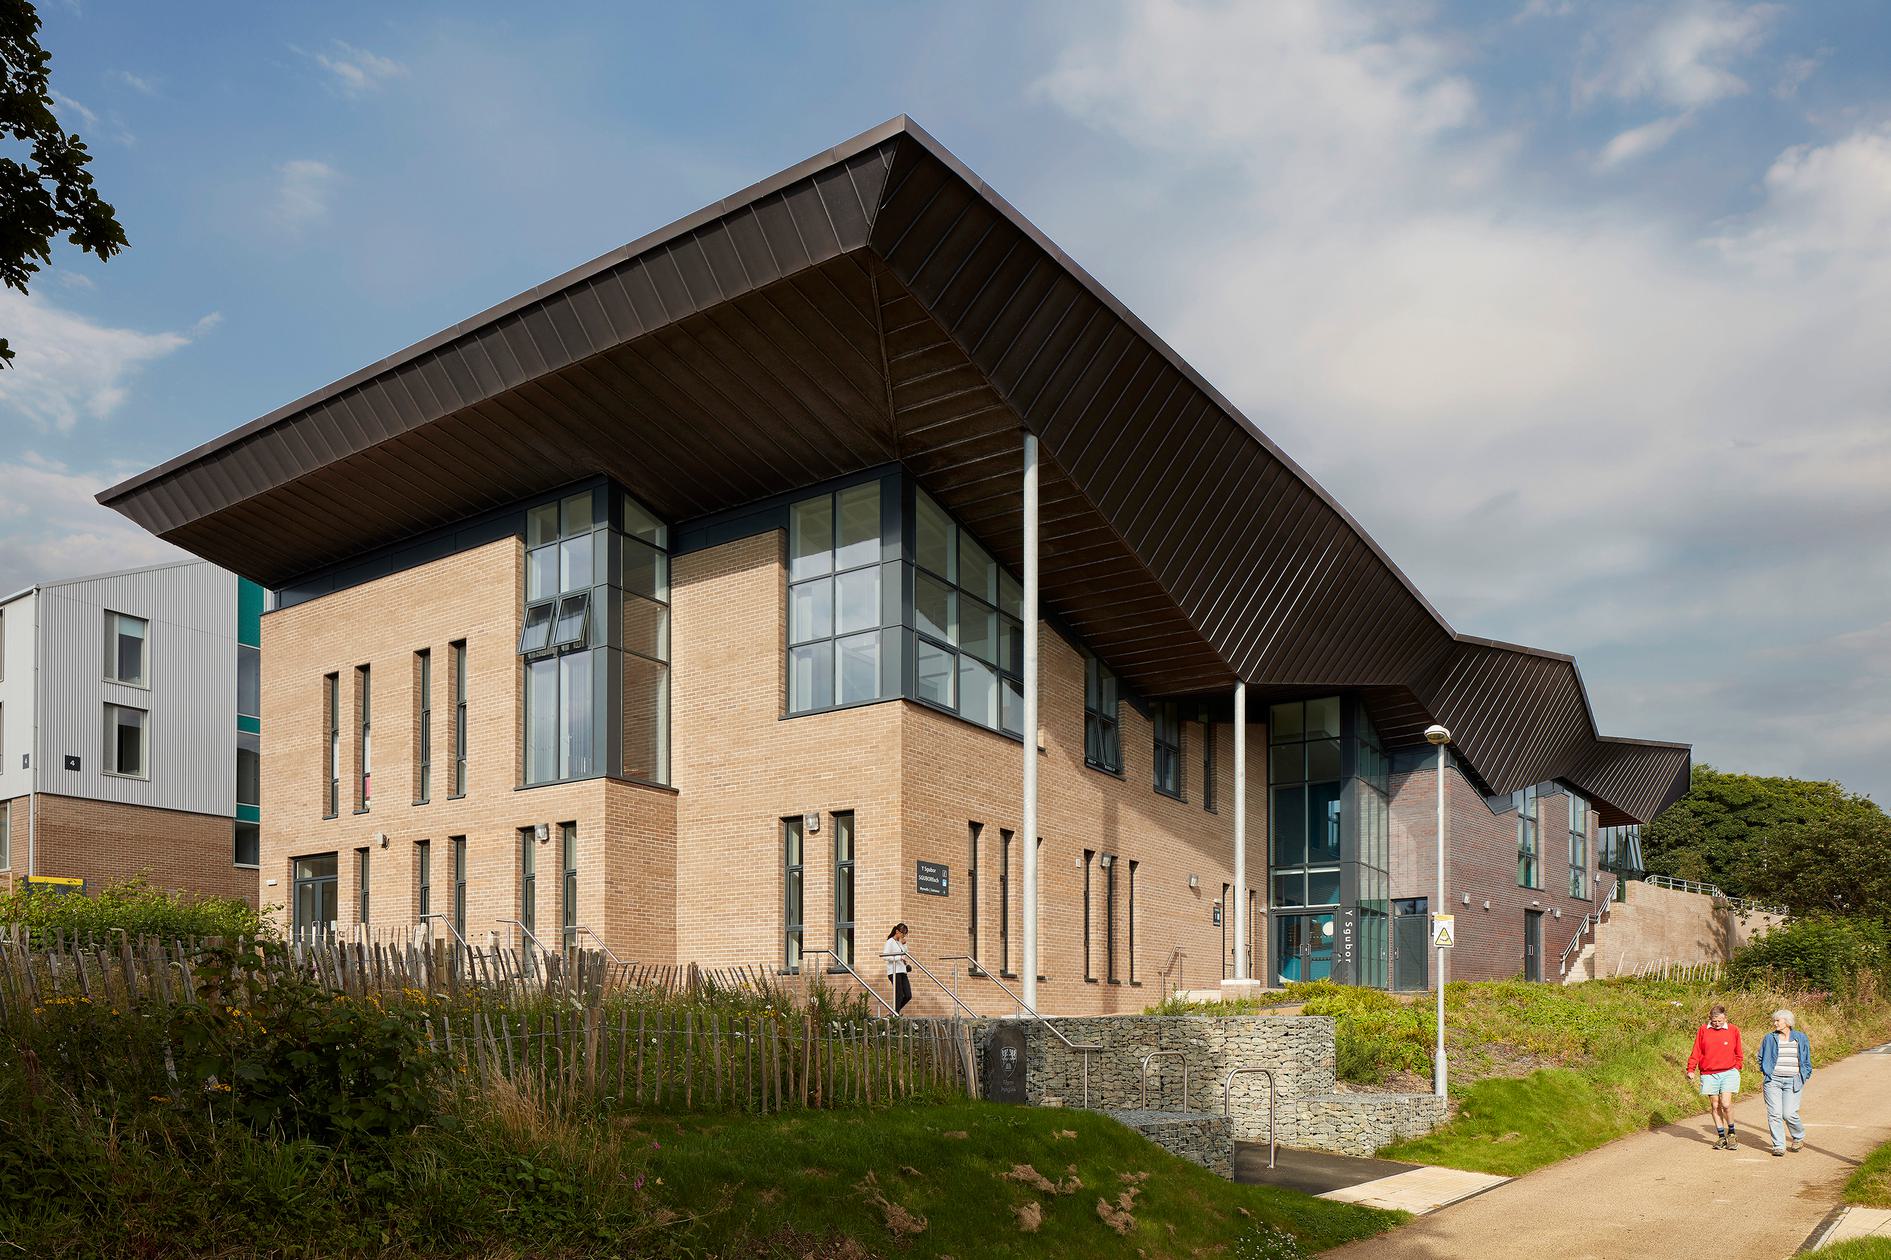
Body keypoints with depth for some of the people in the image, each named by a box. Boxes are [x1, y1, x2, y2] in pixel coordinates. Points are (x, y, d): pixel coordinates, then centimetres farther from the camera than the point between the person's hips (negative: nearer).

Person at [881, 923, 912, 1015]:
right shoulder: (890, 942, -5)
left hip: (902, 971, 8)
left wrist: (904, 945, 11)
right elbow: (885, 956, -14)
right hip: (894, 972, -8)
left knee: (908, 996, 2)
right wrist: (899, 958, -21)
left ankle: (894, 1013, 16)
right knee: (899, 995, -10)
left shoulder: (900, 942, 18)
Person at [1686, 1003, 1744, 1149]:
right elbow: (1696, 1052, 6)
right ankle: (1721, 1137, 15)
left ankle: (1731, 1133, 10)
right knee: (1715, 1105, 5)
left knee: (1726, 1104, -13)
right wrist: (1691, 1070, 0)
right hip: (1709, 1075, 2)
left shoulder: (1733, 1031, 3)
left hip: (1728, 1073, -2)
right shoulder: (1703, 1030, 3)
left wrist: (1736, 1068, 5)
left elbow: (1738, 1054, 14)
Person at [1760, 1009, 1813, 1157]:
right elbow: (1761, 1059, 17)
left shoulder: (1801, 1038, 8)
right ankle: (1779, 1146, 1)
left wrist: (1804, 1079, 6)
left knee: (1789, 1114, -9)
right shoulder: (1769, 1039, 8)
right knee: (1774, 1114, -6)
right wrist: (1763, 1077, 9)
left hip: (1793, 1082, -1)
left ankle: (1799, 1136, 21)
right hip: (1772, 1080, 1)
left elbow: (1806, 1061, 15)